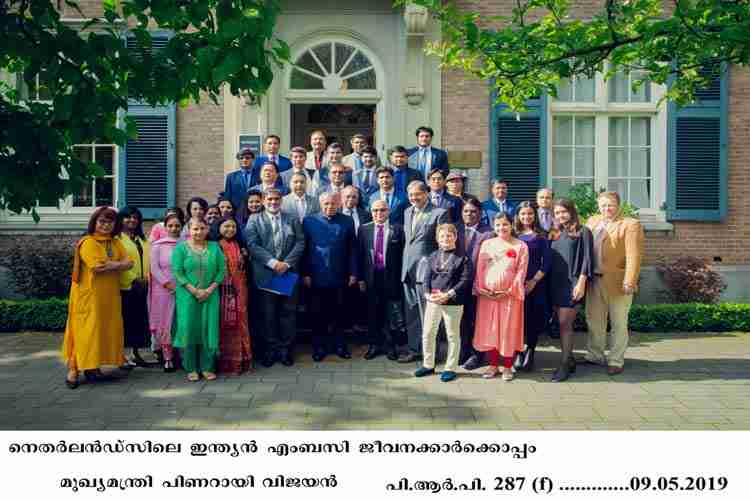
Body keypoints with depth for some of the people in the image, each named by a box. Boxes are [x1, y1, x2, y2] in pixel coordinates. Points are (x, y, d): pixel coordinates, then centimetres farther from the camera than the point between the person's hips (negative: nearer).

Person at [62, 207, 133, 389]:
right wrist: (118, 264, -7)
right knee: (85, 331, -5)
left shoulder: (116, 242, 12)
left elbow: (129, 263, 2)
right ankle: (73, 369, 2)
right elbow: (98, 267, -21)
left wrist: (108, 265, -13)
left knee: (104, 330, 7)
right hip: (88, 294, -6)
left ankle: (92, 366, 18)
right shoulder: (87, 242, -9)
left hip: (110, 295, 6)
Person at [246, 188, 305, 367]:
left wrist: (287, 263, -11)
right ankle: (271, 350, 13)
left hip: (289, 273, 1)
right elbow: (253, 245, -6)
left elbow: (300, 243, 3)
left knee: (288, 312, 5)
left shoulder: (293, 220, 11)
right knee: (267, 314, 3)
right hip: (265, 275, -1)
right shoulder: (254, 220, 5)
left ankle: (286, 349, 14)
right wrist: (273, 263, -15)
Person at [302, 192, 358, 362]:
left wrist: (353, 272, 1)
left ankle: (339, 344, 20)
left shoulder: (347, 221, 5)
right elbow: (304, 249, 1)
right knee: (318, 314, 7)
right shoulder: (309, 221, 2)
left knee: (337, 313, 9)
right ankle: (319, 346, 18)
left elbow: (352, 249, 5)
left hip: (339, 276, 1)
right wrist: (305, 273, -4)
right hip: (317, 277, 0)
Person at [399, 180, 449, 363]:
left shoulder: (439, 213, -6)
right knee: (411, 314, 12)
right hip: (408, 271, 7)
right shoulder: (407, 212, 15)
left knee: (427, 314, 0)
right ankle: (414, 349, 23)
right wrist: (405, 265, 14)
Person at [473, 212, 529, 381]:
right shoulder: (487, 244, 9)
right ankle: (493, 365, 19)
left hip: (509, 295, -3)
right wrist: (480, 288, -4)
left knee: (508, 330, 2)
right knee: (489, 330, 7)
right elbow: (480, 268, 7)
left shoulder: (521, 246, 0)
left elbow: (521, 272, -5)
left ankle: (508, 367, 14)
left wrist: (509, 291, -12)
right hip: (487, 295, 3)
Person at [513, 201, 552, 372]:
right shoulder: (513, 235, 9)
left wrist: (534, 281, -10)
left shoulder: (541, 236, 4)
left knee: (534, 319, 1)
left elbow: (547, 262, -1)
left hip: (536, 283, -1)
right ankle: (518, 353, 7)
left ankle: (530, 353, 11)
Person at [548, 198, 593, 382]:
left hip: (572, 282, -6)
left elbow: (587, 258, -6)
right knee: (562, 323, 7)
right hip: (555, 282, 6)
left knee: (565, 323, -10)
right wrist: (548, 282, 9)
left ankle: (564, 365, -6)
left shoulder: (583, 232, 0)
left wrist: (581, 283, -15)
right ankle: (569, 359, 16)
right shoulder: (555, 234, 17)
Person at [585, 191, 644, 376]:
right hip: (594, 282, 6)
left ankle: (616, 361, 16)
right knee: (594, 321, 16)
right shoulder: (592, 221, 12)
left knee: (618, 324, 5)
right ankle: (595, 356, 30)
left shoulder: (630, 225, -8)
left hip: (617, 283, -6)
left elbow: (633, 256, -15)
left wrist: (629, 283, -22)